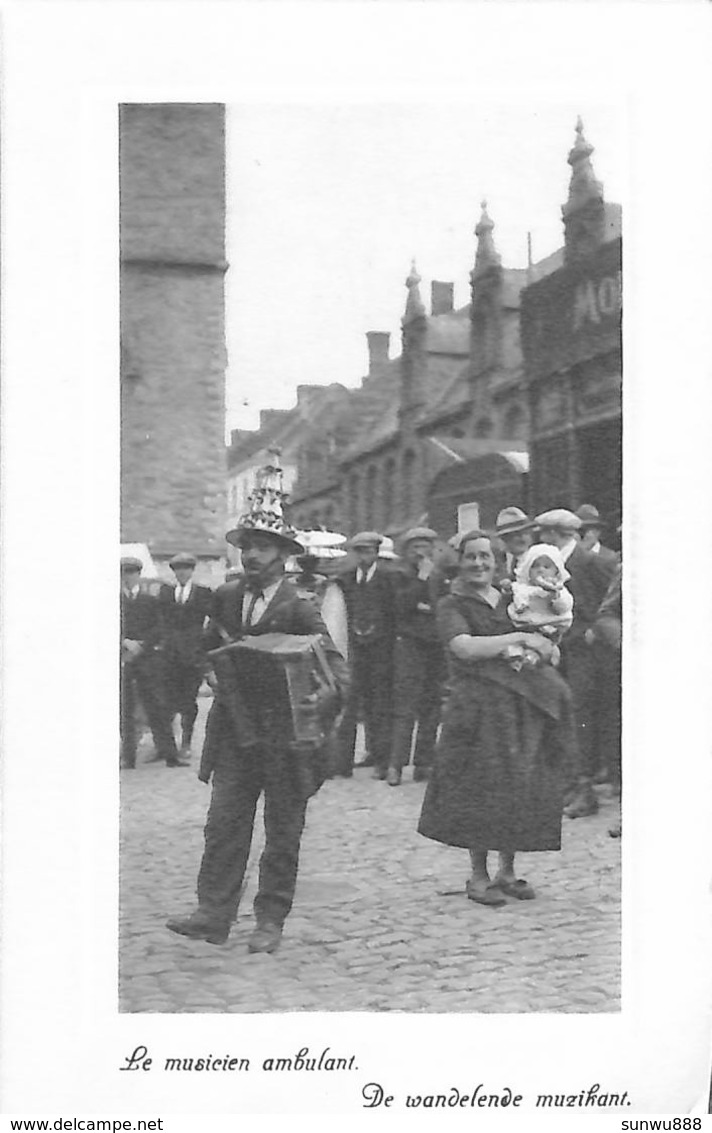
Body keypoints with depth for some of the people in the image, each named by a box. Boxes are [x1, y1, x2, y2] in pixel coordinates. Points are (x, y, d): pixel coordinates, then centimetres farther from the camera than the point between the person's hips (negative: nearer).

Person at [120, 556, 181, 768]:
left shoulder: (153, 593, 7)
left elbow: (161, 627, 2)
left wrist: (141, 644, -9)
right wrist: (126, 643, -13)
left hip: (148, 657, 0)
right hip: (122, 658, 0)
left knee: (157, 707, -1)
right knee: (124, 709, 1)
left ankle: (169, 754, 0)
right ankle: (128, 756, 6)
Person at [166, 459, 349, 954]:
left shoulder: (299, 609, -9)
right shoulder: (225, 597, 7)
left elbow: (336, 670, -11)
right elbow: (210, 649, 21)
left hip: (284, 732, -4)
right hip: (233, 729, 4)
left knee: (283, 833, 6)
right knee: (224, 824, 2)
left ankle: (271, 919, 15)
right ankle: (214, 913, 7)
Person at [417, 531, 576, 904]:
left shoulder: (510, 600, 15)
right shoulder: (451, 606, -1)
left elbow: (546, 652, 21)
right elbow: (464, 648, -19)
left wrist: (546, 642, -3)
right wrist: (519, 639, -18)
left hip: (522, 705, 5)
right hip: (477, 706, -5)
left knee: (520, 789, 5)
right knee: (480, 789, -3)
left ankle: (507, 872, 18)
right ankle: (478, 876, 9)